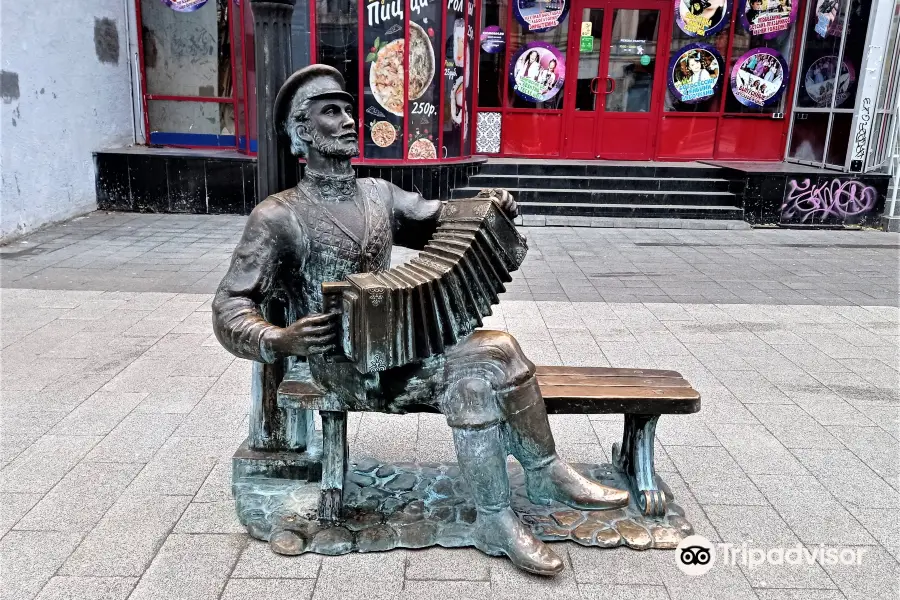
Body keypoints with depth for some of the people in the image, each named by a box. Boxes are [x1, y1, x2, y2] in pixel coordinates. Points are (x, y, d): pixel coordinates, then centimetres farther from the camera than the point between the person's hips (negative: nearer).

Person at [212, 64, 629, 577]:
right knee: (471, 372, -24)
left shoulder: (378, 194, 9)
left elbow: (440, 219, 18)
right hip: (345, 363, -6)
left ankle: (546, 475, 1)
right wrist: (281, 342, -33)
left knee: (497, 347, -14)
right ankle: (495, 523, -10)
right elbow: (231, 306, -13)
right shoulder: (279, 216, -10)